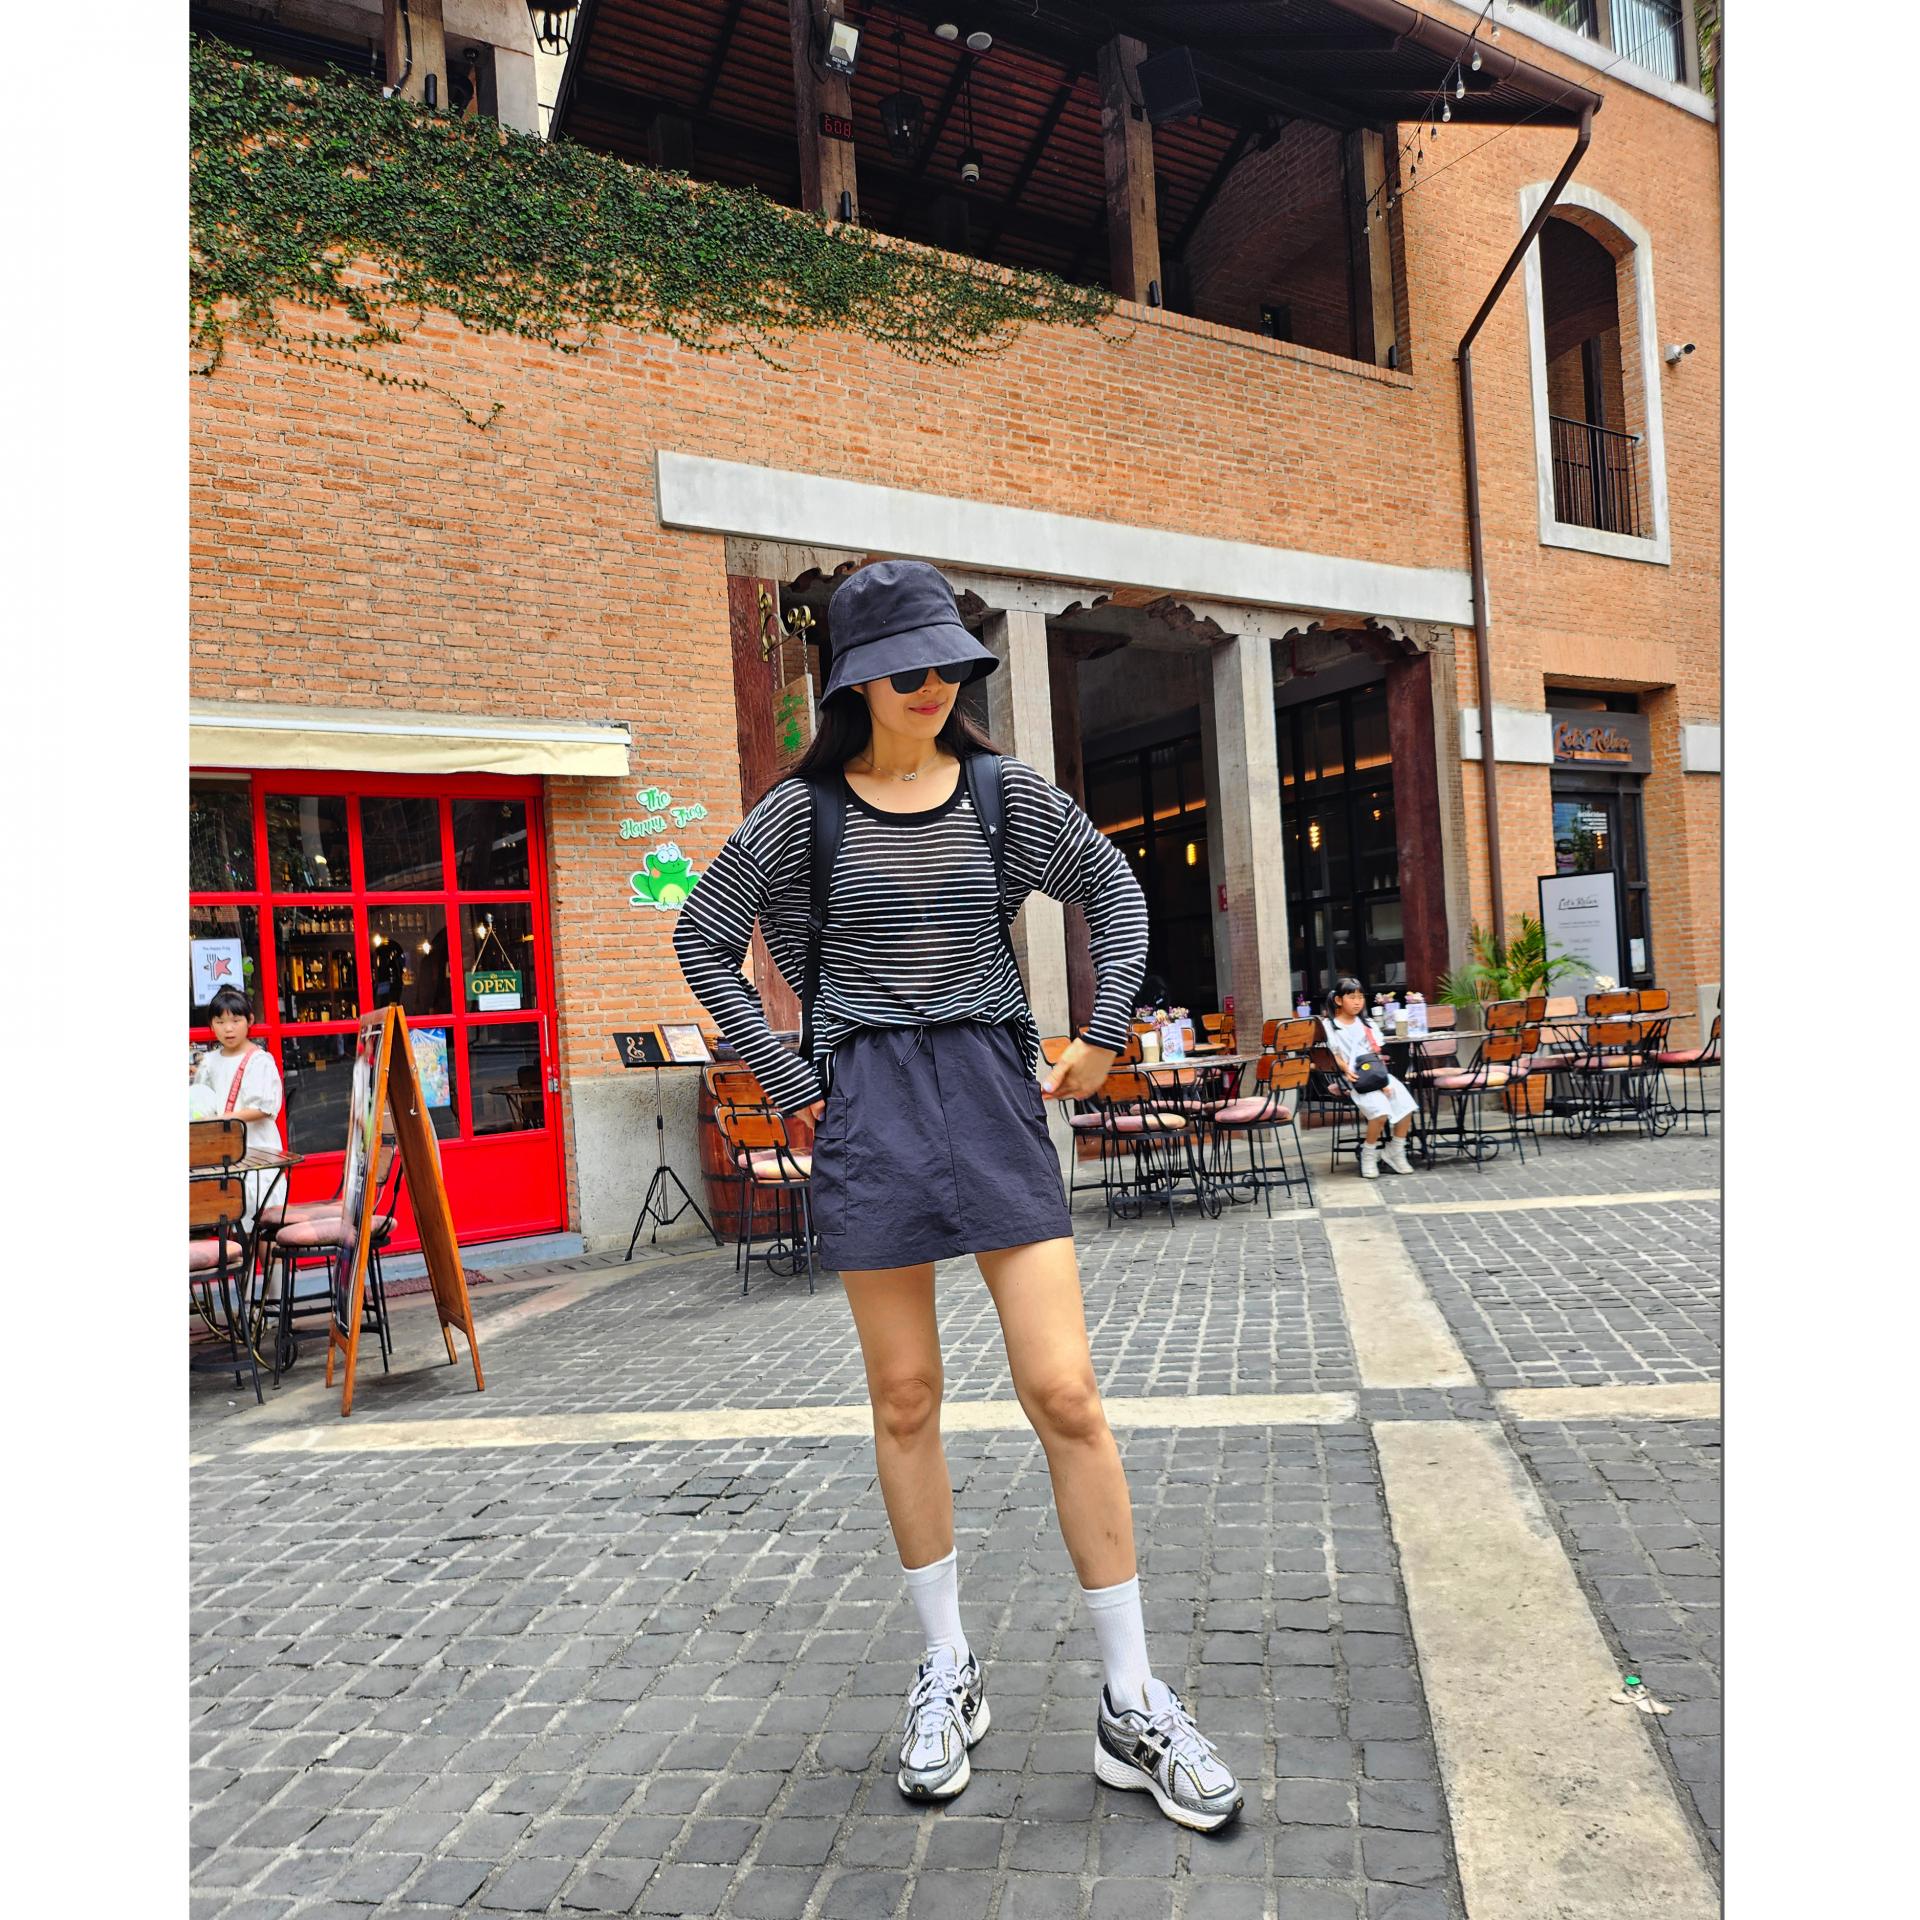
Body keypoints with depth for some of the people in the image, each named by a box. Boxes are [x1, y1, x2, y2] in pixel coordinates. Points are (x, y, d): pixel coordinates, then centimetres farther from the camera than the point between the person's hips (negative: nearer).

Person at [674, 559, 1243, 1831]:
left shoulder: (1005, 791, 4)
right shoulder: (801, 811, 1)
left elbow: (1114, 889, 16)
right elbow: (705, 940, 9)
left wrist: (1105, 1031, 7)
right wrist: (786, 1078, 4)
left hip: (993, 1092, 0)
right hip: (867, 1107, 0)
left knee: (1066, 1395, -3)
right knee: (906, 1401, 9)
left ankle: (1133, 1702, 12)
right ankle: (949, 1670, 29)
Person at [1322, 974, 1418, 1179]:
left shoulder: (1367, 1024, 19)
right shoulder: (1329, 1026, 5)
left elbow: (1377, 1054, 11)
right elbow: (1334, 1055, -1)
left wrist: (1382, 1079, -4)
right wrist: (1346, 1069, -21)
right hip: (1352, 1078, -5)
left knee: (1406, 1105, -16)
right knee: (1380, 1109, -29)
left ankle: (1395, 1152, 3)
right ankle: (1368, 1155, -8)